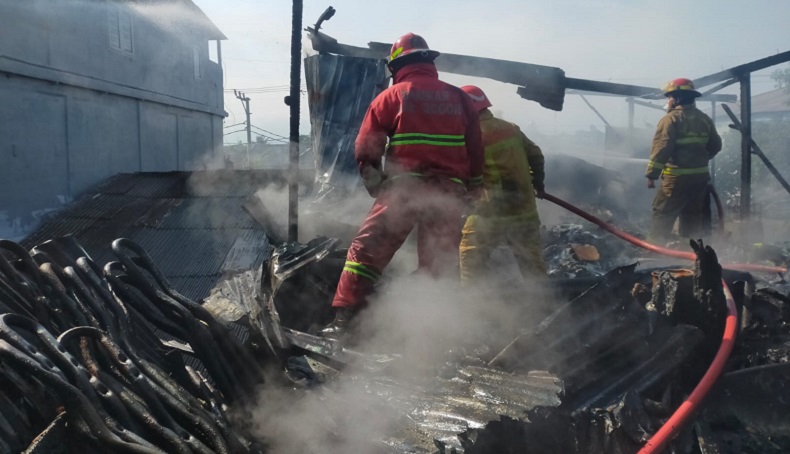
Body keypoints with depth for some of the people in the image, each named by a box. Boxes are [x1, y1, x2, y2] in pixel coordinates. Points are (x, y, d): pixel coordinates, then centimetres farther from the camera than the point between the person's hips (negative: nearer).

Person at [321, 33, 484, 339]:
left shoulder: (392, 96, 3)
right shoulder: (459, 98, 13)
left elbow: (366, 149, 2)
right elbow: (476, 152, 14)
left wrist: (375, 184, 14)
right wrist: (470, 190, 22)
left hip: (403, 189, -3)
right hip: (449, 194, 3)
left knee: (366, 251, 3)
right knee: (441, 264, 12)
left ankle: (343, 319, -2)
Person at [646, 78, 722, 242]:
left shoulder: (671, 119, -10)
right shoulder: (705, 119, 11)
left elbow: (661, 148, -17)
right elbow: (715, 146, 17)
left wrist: (651, 174, -15)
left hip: (677, 177, -7)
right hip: (700, 176, 7)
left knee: (662, 215, -2)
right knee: (693, 217, 15)